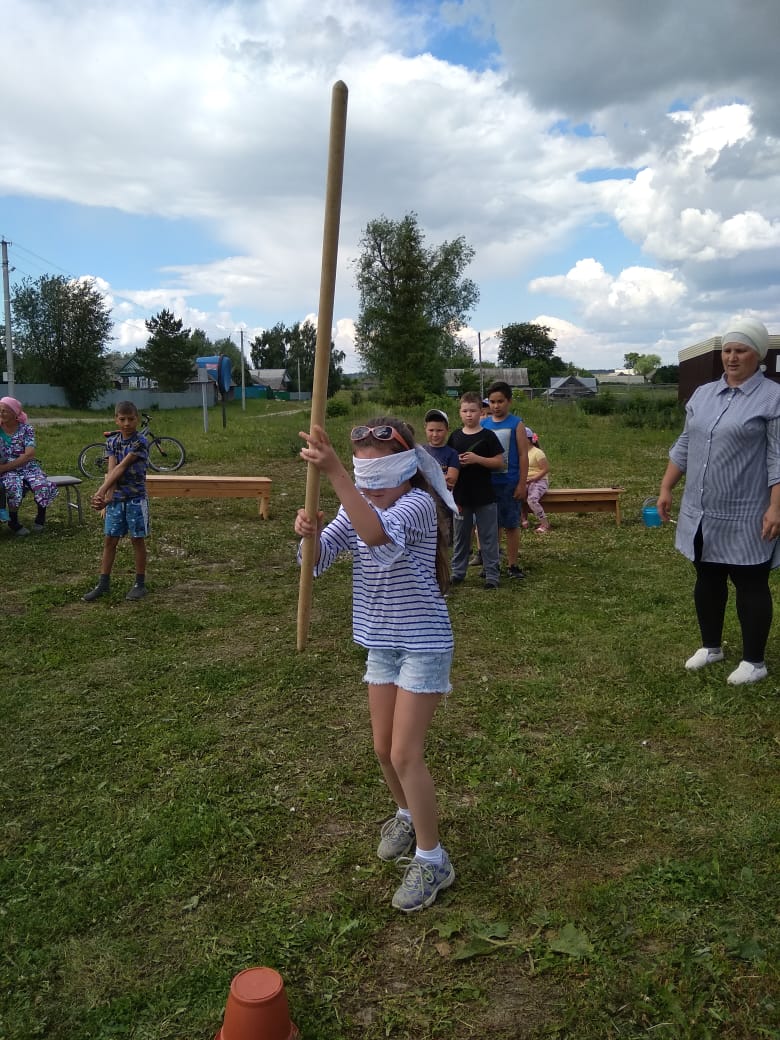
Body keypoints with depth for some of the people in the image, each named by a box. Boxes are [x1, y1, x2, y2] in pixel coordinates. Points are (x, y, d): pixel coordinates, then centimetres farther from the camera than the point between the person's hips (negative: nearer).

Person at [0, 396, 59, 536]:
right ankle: (13, 522, -13)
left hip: (28, 467, 0)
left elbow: (29, 455, -13)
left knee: (43, 486, -30)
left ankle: (40, 516, -1)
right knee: (14, 486, -35)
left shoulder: (26, 429, -1)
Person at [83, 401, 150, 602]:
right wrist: (107, 496, -21)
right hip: (116, 498, 5)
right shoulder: (113, 442, 5)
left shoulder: (140, 442, -11)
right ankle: (103, 584, 16)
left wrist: (100, 492, -22)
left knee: (138, 540, 4)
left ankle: (140, 583, 14)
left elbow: (120, 468, -18)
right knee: (109, 540, 8)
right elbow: (111, 471, -5)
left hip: (136, 498, -5)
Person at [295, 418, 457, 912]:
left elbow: (379, 533, -44)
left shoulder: (418, 504, -22)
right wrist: (309, 534, -29)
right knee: (384, 749, 17)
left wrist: (334, 473, -53)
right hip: (381, 642, 7)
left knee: (405, 754, -5)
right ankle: (408, 816, 45)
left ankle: (432, 860, 14)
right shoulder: (357, 507, 0)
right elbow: (317, 560, -7)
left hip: (423, 643, -7)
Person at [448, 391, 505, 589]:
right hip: (461, 495, 3)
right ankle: (457, 572, 23)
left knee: (488, 536, 3)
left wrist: (477, 459, -18)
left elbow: (499, 462, -6)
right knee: (461, 536, 12)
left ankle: (491, 574, 10)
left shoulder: (488, 436, -4)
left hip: (484, 496, -3)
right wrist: (456, 463, -9)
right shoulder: (455, 437, 6)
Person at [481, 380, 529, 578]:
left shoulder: (516, 424, -2)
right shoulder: (483, 424, 6)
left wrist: (522, 484, -9)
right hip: (488, 482, 3)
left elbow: (523, 455, -4)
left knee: (511, 524, 4)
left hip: (509, 483, -3)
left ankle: (512, 564, 14)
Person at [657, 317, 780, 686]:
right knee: (707, 580, 16)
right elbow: (684, 447, 13)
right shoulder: (702, 394, 10)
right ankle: (710, 646, 32)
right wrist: (665, 488, 10)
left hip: (745, 518, -6)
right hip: (702, 513, 6)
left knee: (750, 585, 5)